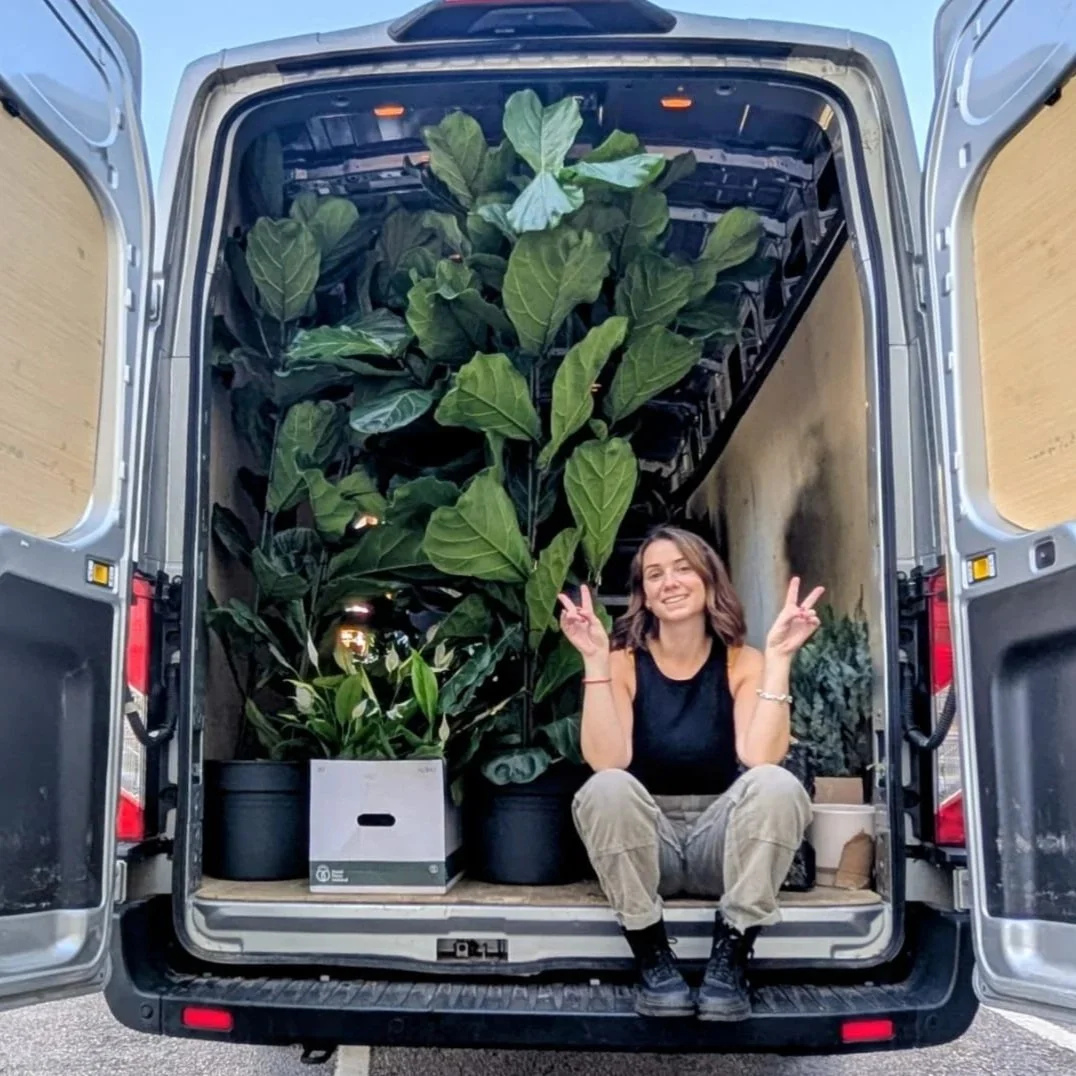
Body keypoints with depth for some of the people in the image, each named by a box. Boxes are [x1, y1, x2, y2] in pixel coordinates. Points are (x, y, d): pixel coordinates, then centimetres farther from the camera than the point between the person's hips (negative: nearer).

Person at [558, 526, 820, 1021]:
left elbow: (761, 759, -21)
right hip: (643, 844, 0)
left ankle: (730, 956, -19)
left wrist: (778, 659, -24)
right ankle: (652, 957, -19)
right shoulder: (624, 663, -4)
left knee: (778, 785, -30)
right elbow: (607, 762, -21)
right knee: (605, 790, -33)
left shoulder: (743, 663, -3)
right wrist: (595, 660, -25)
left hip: (722, 838, 1)